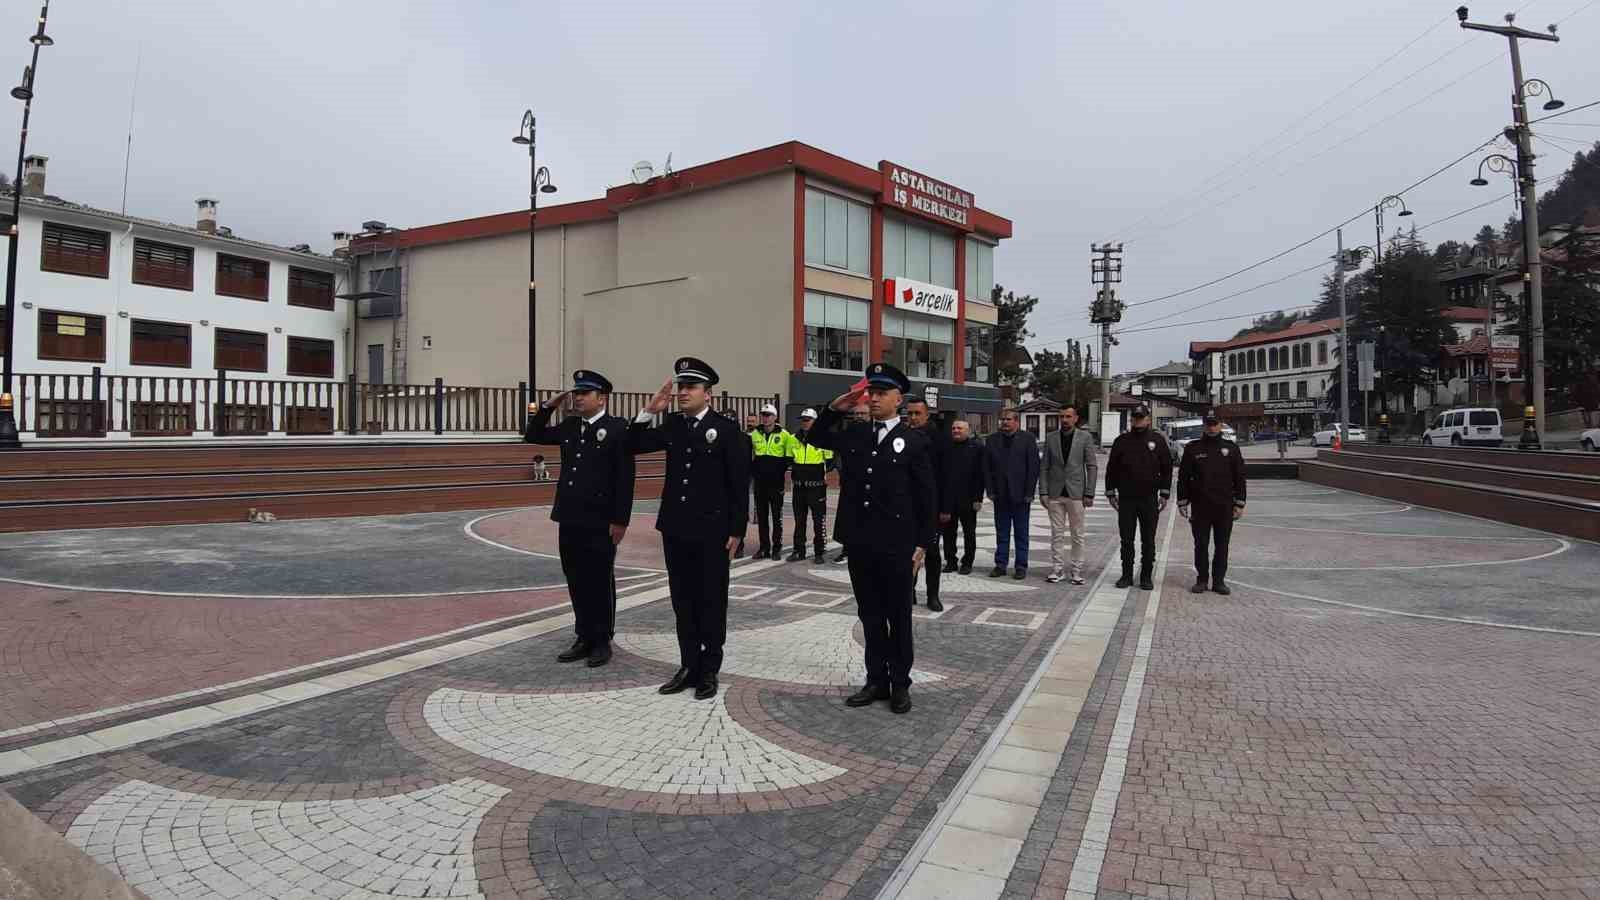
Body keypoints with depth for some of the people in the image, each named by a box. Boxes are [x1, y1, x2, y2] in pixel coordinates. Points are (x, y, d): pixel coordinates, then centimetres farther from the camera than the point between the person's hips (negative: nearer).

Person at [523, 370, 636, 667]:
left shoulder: (618, 428, -9)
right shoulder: (569, 427, 11)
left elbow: (625, 479, -12)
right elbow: (532, 436, 21)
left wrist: (620, 520, -15)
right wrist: (549, 407, 7)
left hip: (600, 523, -6)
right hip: (570, 520, 7)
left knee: (600, 583, 5)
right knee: (577, 582, 13)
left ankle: (602, 641, 17)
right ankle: (585, 638, 24)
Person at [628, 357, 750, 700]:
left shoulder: (727, 428, -7)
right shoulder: (672, 426, 8)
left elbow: (740, 484, -8)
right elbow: (634, 445, 5)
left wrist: (736, 531, -10)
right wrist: (650, 410, -8)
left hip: (711, 532, -5)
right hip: (675, 529, 5)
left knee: (711, 602, 6)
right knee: (683, 601, 12)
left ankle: (708, 671, 18)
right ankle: (688, 666, 24)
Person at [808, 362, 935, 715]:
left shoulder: (914, 441, -4)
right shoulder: (853, 434, 8)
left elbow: (927, 498, -4)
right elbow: (817, 438, 19)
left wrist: (922, 545, -7)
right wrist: (834, 408, 2)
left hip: (897, 546, -4)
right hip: (860, 544, 4)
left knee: (899, 617, 8)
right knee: (870, 616, 13)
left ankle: (900, 683, 21)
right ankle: (876, 680, 24)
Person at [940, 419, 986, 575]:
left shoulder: (977, 448, -2)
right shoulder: (947, 449, 8)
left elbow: (980, 474, -6)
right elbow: (941, 474, 8)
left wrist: (978, 498, -11)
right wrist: (941, 502, 3)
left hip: (967, 499, -3)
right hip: (948, 498, 3)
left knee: (969, 533, 8)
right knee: (948, 532, 7)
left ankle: (967, 563, 17)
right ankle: (950, 561, 16)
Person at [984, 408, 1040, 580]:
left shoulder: (1028, 439, -1)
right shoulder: (992, 440, 8)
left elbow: (1034, 467, -4)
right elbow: (986, 467, 7)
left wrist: (1029, 493, -10)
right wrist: (991, 490, 0)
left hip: (1020, 495, -3)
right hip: (1000, 495, 3)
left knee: (1021, 533, 6)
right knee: (1001, 532, 9)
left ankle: (1021, 566, 12)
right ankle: (1000, 565, 16)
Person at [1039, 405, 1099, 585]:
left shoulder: (1085, 437, -1)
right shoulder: (1050, 437, 5)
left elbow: (1092, 467, -1)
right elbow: (1045, 467, 6)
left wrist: (1089, 494, -6)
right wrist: (1043, 492, -1)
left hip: (1076, 493, -1)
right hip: (1055, 493, 2)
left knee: (1077, 535, 4)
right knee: (1057, 533, 5)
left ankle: (1077, 570, 12)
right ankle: (1056, 569, 12)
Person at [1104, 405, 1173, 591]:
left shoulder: (1158, 440, 3)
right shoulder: (1121, 441, 5)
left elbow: (1167, 468, 5)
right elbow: (1111, 469, 8)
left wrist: (1164, 494, 0)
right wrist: (1111, 493, 4)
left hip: (1149, 499, -1)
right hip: (1126, 499, 1)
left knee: (1148, 541, 5)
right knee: (1126, 540, 5)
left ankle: (1146, 577, 13)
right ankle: (1127, 575, 13)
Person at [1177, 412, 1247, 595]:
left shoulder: (1231, 448, 7)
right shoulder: (1192, 448, 5)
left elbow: (1239, 478, 8)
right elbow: (1183, 477, 6)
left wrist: (1239, 504, 3)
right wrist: (1182, 502, 1)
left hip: (1224, 506, 1)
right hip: (1200, 506, -1)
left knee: (1222, 546, 5)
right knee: (1200, 545, 4)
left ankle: (1219, 580, 14)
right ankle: (1201, 580, 14)